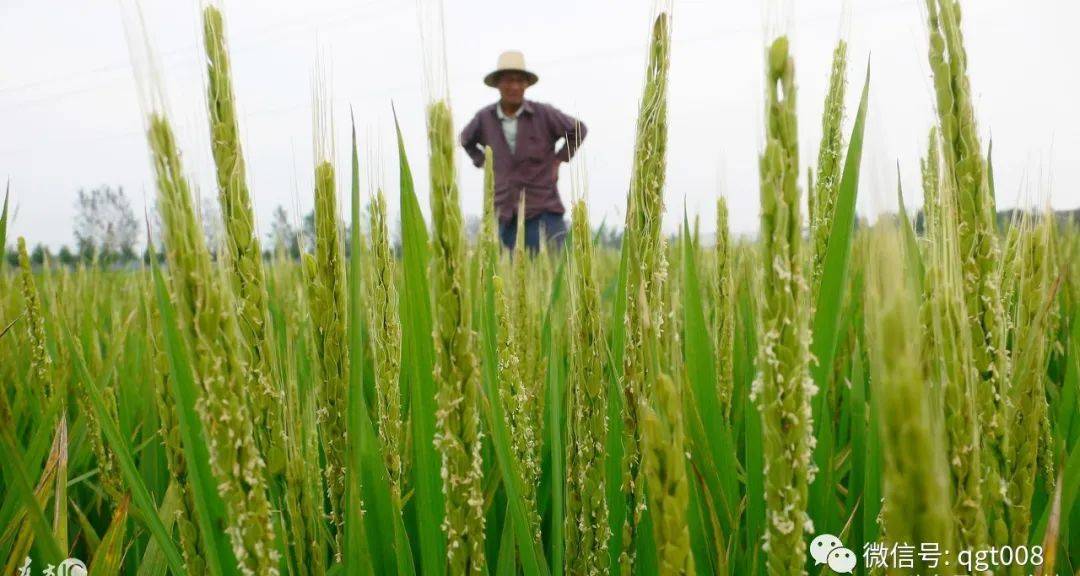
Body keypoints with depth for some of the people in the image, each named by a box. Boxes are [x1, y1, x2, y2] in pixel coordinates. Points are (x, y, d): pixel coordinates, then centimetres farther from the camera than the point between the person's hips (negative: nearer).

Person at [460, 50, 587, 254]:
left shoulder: (544, 114, -5)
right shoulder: (485, 117, 3)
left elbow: (578, 130, 10)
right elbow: (466, 140, 24)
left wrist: (558, 160, 4)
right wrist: (484, 163, 12)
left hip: (543, 212, -2)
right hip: (505, 215, 3)